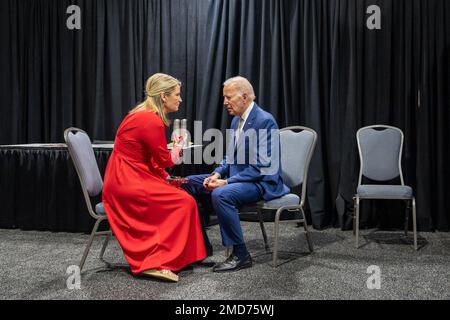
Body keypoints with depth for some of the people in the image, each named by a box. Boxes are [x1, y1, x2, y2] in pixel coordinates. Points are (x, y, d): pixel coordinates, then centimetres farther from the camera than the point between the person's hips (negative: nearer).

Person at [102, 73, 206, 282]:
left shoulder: (144, 115, 12)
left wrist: (167, 178, 6)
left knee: (182, 194, 5)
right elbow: (165, 160, -10)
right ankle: (157, 263, -8)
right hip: (127, 184, -10)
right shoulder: (152, 121, -19)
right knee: (184, 202, -11)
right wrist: (179, 145, 8)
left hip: (124, 180, 10)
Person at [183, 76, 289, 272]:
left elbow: (260, 167, -23)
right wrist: (217, 174, -1)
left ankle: (240, 255, -19)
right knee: (189, 184, 2)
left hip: (263, 182, -9)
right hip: (236, 177, 9)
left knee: (221, 194, -35)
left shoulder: (264, 121, -18)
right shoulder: (236, 120, 10)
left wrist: (226, 182, -24)